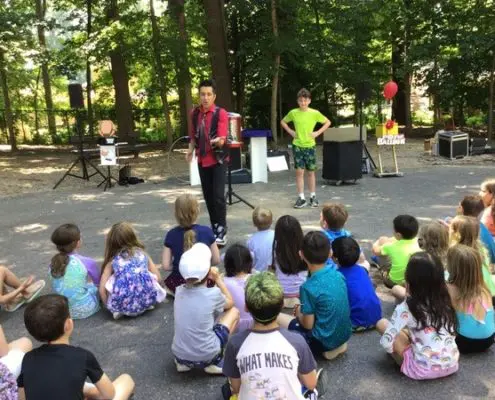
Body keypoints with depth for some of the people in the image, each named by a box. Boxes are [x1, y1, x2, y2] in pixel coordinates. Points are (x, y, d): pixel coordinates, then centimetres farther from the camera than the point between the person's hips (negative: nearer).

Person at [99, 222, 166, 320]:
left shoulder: (112, 261, 13)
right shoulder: (143, 254, 18)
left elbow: (102, 289, 6)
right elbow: (157, 277, 19)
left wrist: (109, 306, 22)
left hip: (123, 304, -2)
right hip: (147, 300, 2)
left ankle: (119, 310, 11)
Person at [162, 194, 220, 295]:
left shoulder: (171, 234, -12)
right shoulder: (207, 231, -13)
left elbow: (166, 266, -11)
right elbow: (216, 260, -5)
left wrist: (178, 266, 9)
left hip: (180, 283, 0)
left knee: (168, 282, 36)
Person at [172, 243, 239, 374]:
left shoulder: (179, 291, -3)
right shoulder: (213, 294, -16)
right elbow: (230, 303, 6)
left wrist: (209, 279, 7)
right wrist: (218, 279, 6)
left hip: (179, 354, 5)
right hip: (206, 356, -4)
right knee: (234, 311, 12)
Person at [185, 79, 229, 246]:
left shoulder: (221, 114, -11)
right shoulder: (194, 113, 4)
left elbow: (222, 140, -20)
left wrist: (218, 141, -41)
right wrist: (190, 150, 0)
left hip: (217, 160, -5)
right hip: (202, 161, 5)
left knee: (218, 196, -10)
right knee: (208, 196, 10)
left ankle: (222, 232, -3)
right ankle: (215, 229, 22)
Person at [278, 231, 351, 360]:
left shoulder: (309, 287, -24)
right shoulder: (338, 274, -4)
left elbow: (308, 325, -15)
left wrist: (299, 312, 5)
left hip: (323, 341, -7)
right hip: (345, 334, 7)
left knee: (276, 317, 4)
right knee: (302, 316, 28)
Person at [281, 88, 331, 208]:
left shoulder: (315, 113, -6)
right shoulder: (293, 113, -2)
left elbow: (327, 122, 5)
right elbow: (283, 122, 14)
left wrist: (317, 133, -4)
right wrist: (290, 132, 2)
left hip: (310, 146, 0)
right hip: (297, 146, 0)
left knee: (311, 171, 8)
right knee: (299, 171, -1)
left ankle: (313, 197, 19)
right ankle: (301, 198, 5)